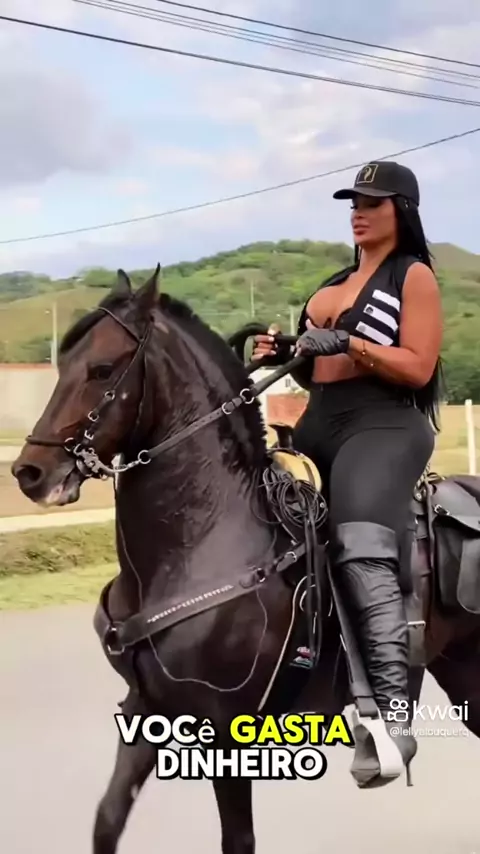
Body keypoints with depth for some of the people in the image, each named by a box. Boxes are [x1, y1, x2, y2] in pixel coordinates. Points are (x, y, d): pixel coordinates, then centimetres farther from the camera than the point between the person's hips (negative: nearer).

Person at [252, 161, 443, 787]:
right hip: (320, 426, 9)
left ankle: (392, 715, -31)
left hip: (385, 427, -8)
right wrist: (282, 357, 5)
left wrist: (347, 343, -19)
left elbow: (418, 367, -10)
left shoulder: (414, 276, 2)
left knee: (361, 548, -28)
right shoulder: (336, 284, 23)